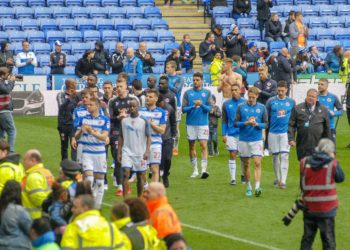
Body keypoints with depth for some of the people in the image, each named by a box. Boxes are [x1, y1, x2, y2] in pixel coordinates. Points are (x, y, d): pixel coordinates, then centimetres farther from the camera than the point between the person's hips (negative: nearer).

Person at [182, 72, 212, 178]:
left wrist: (201, 104, -20)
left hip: (203, 123, -2)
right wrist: (193, 107, -17)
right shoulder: (188, 93, 5)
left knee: (204, 146, -11)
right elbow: (183, 109, 0)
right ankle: (195, 170, 17)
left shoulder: (207, 93, 4)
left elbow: (209, 108, -2)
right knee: (192, 146, 7)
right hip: (191, 123, 2)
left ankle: (204, 169, -16)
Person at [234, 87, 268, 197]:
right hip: (243, 140, 1)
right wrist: (246, 123, -15)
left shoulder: (262, 108, 3)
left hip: (257, 139, -1)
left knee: (257, 163, -13)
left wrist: (257, 124, -15)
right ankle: (248, 187, 21)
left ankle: (257, 187, -20)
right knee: (246, 164, 8)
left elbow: (265, 124, 5)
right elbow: (236, 123, 1)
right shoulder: (241, 107, 2)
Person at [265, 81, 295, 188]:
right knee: (275, 156, 8)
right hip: (273, 132, 1)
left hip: (286, 132, -1)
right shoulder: (271, 101, 2)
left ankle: (283, 180, -12)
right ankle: (277, 179, 22)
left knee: (284, 156, -9)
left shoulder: (291, 102, 4)